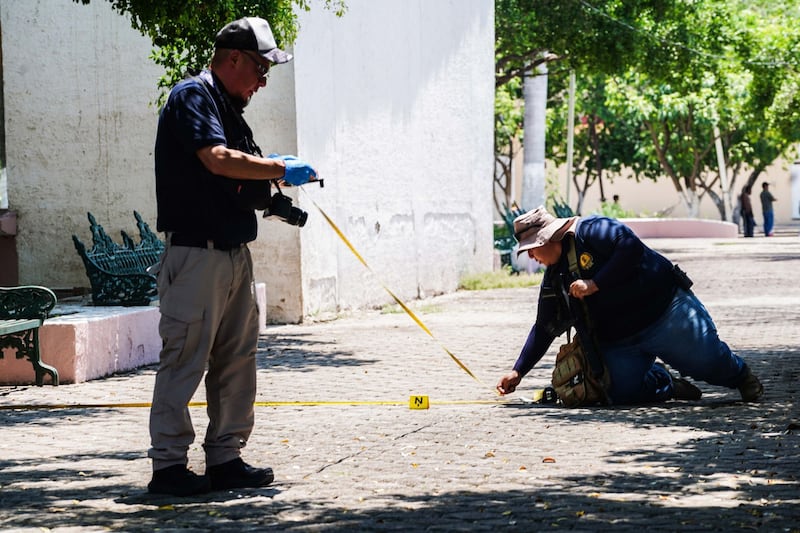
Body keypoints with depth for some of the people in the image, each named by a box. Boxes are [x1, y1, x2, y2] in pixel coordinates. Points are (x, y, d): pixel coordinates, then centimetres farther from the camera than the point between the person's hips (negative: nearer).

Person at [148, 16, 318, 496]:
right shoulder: (194, 96, -9)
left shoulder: (230, 107, 20)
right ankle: (168, 466, -4)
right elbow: (217, 159, -23)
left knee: (237, 359, 10)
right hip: (198, 252, -10)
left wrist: (272, 194, 6)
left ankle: (226, 459, 17)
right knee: (186, 358, -7)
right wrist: (281, 169, -14)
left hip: (235, 253, 10)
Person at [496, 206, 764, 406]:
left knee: (708, 362, -12)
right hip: (619, 342, 7)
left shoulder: (591, 231, -12)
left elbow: (631, 247, -26)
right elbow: (543, 329, 18)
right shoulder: (553, 281, 11)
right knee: (623, 394, -13)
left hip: (666, 311, -7)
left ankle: (740, 375, 24)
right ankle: (668, 384, 16)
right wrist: (518, 371, 13)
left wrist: (595, 284, -24)